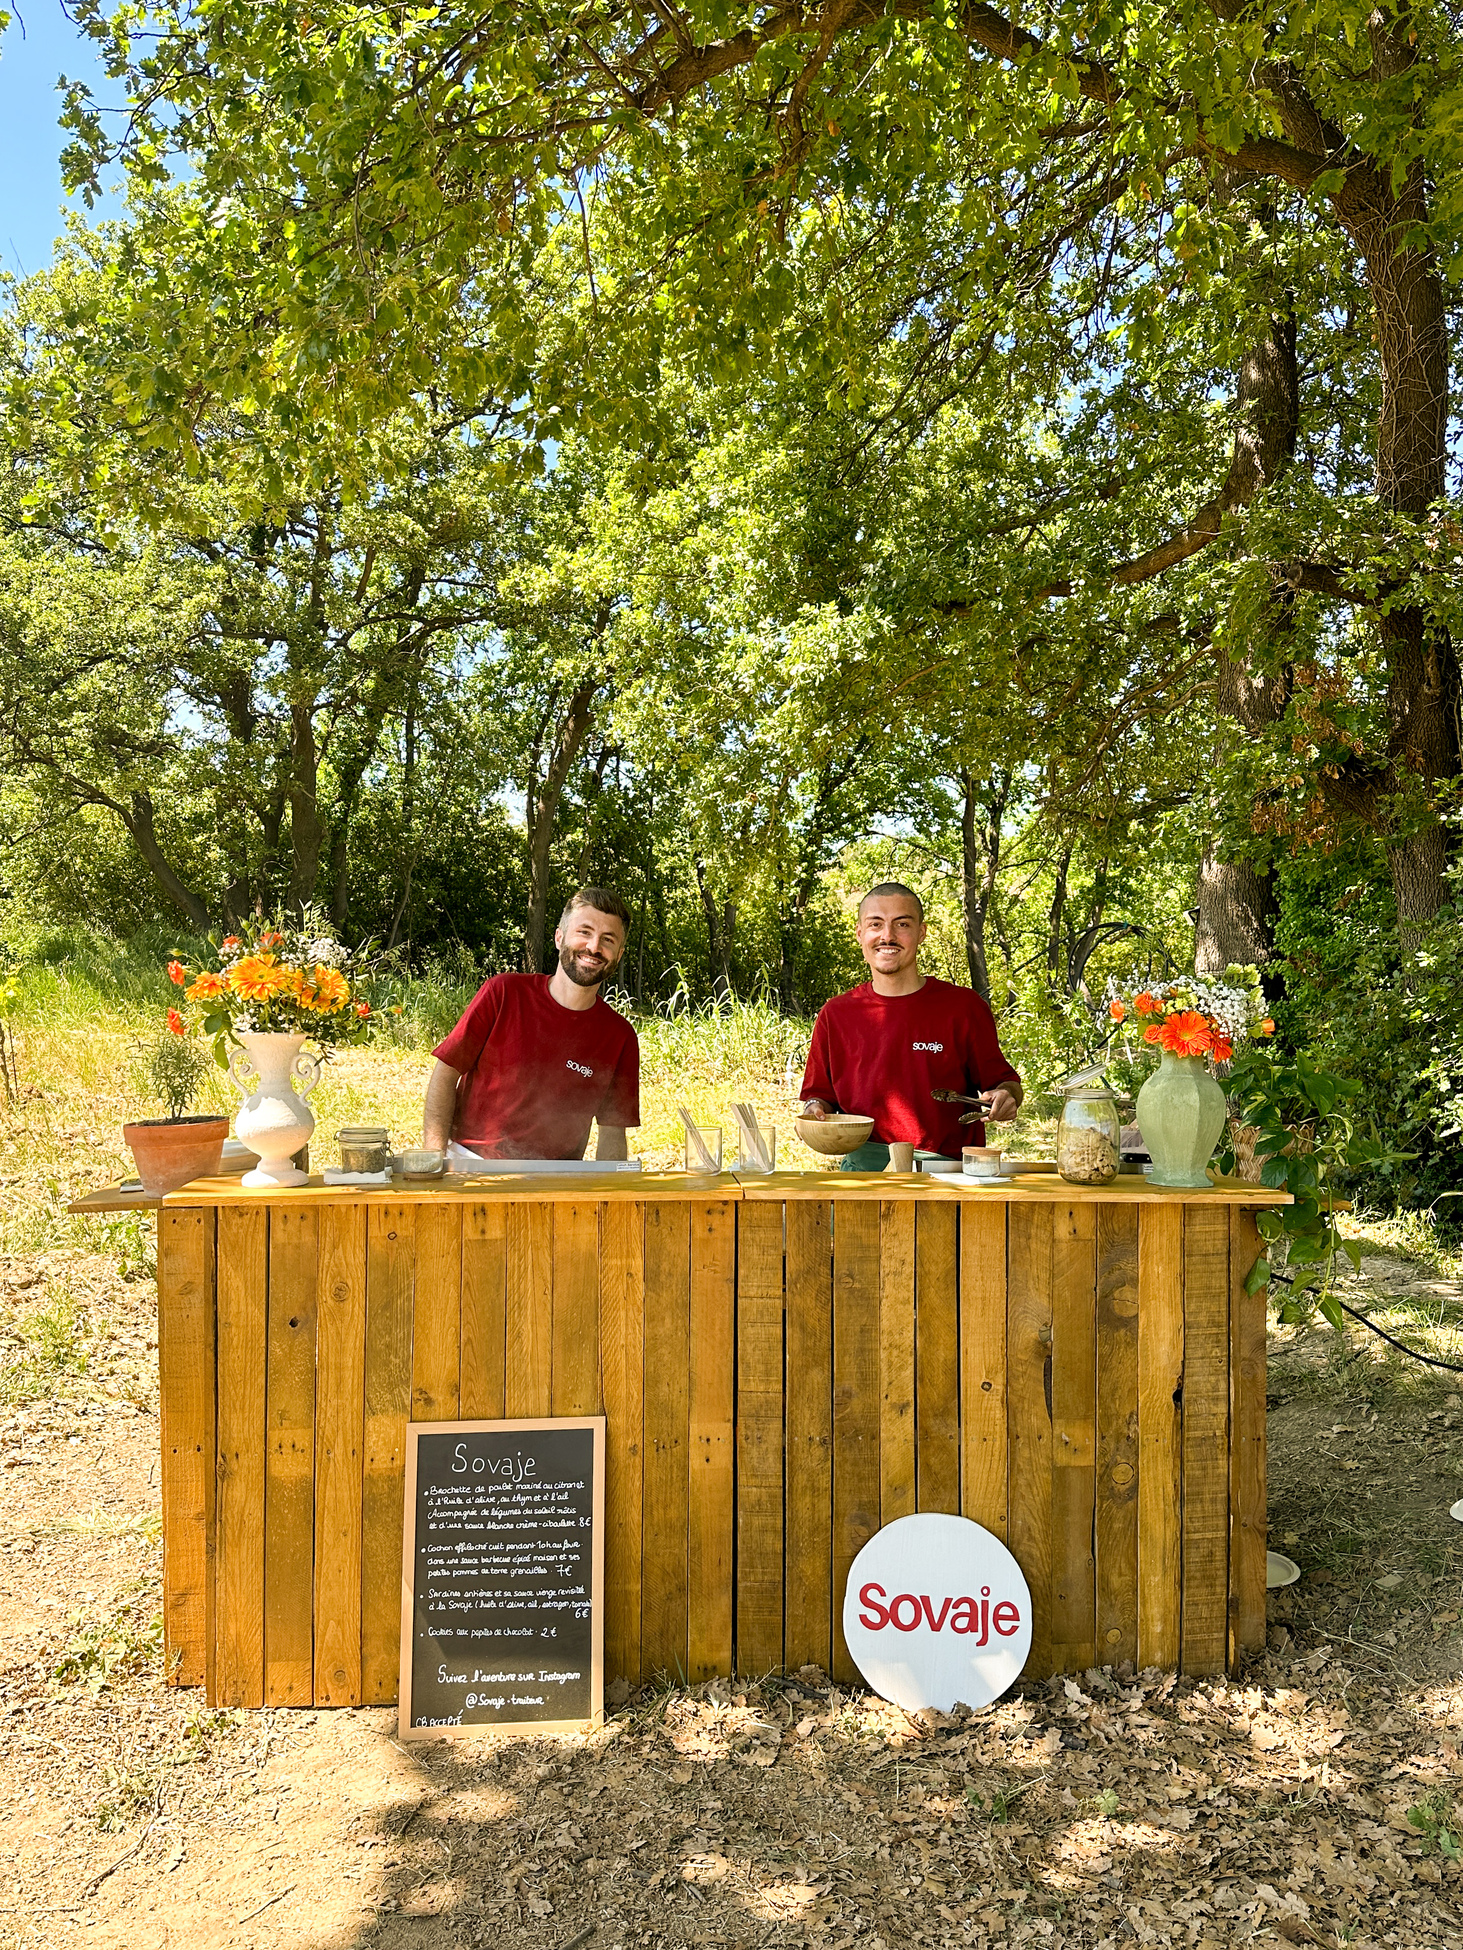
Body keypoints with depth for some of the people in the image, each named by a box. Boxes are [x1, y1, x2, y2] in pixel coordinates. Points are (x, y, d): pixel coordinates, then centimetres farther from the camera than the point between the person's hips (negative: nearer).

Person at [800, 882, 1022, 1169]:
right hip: (864, 1167, -1)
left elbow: (1002, 1079, 13)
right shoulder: (835, 1015, 10)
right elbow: (820, 1091, 21)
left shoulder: (964, 1007, 5)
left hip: (950, 1170, 1)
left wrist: (1005, 1096, -9)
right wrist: (815, 1109, -2)